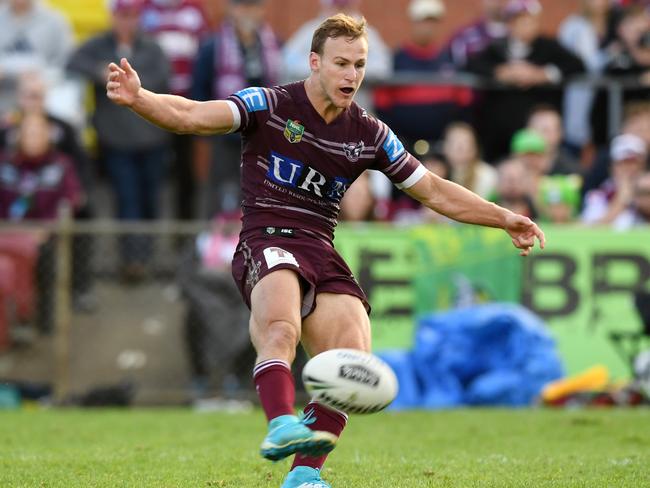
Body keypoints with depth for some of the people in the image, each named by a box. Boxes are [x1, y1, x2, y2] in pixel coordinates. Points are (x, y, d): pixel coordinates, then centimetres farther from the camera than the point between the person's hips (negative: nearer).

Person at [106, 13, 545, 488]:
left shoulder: (369, 135, 13)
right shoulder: (269, 106, 0)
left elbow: (435, 191, 19)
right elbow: (191, 115, -11)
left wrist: (503, 218, 13)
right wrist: (139, 98, -30)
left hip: (321, 252, 5)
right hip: (266, 242, -5)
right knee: (281, 328, -36)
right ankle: (282, 425, -56)